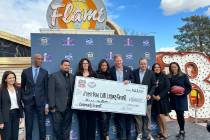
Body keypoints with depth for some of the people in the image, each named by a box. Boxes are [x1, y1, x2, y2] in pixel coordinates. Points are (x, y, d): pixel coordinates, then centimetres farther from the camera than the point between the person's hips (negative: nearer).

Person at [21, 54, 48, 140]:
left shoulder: (45, 72, 4)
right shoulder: (25, 72, 4)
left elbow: (46, 88, 3)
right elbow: (22, 87, 11)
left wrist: (46, 104, -2)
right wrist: (23, 99, 1)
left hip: (40, 101, 0)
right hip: (28, 101, 0)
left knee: (42, 125, 5)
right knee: (28, 125, 8)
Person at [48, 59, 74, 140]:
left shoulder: (72, 77, 11)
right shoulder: (54, 76, -1)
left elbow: (73, 91, 10)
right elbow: (51, 92, -7)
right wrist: (52, 106, -11)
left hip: (69, 107, 4)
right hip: (58, 107, -3)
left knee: (67, 127, 12)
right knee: (57, 127, 7)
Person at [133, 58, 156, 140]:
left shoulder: (151, 73, 3)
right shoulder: (134, 72, 5)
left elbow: (154, 85, 1)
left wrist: (150, 94, -11)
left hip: (147, 98, 0)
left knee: (147, 116, 8)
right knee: (138, 116, 6)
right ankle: (139, 133, 18)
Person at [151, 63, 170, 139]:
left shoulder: (164, 76, -2)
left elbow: (167, 87, -8)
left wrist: (160, 96, -14)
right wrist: (153, 95, -12)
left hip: (163, 98, -3)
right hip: (155, 99, 3)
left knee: (161, 115, -8)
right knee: (158, 116, 7)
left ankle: (165, 133, 6)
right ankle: (161, 131, 19)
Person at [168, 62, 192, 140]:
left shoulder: (183, 76, -4)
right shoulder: (169, 77, 4)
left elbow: (189, 87, -3)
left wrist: (184, 93, -17)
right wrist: (170, 90, -13)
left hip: (181, 98, -3)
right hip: (173, 98, 3)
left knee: (180, 114, -6)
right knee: (178, 115, 10)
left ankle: (182, 132, 10)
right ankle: (181, 131, 24)